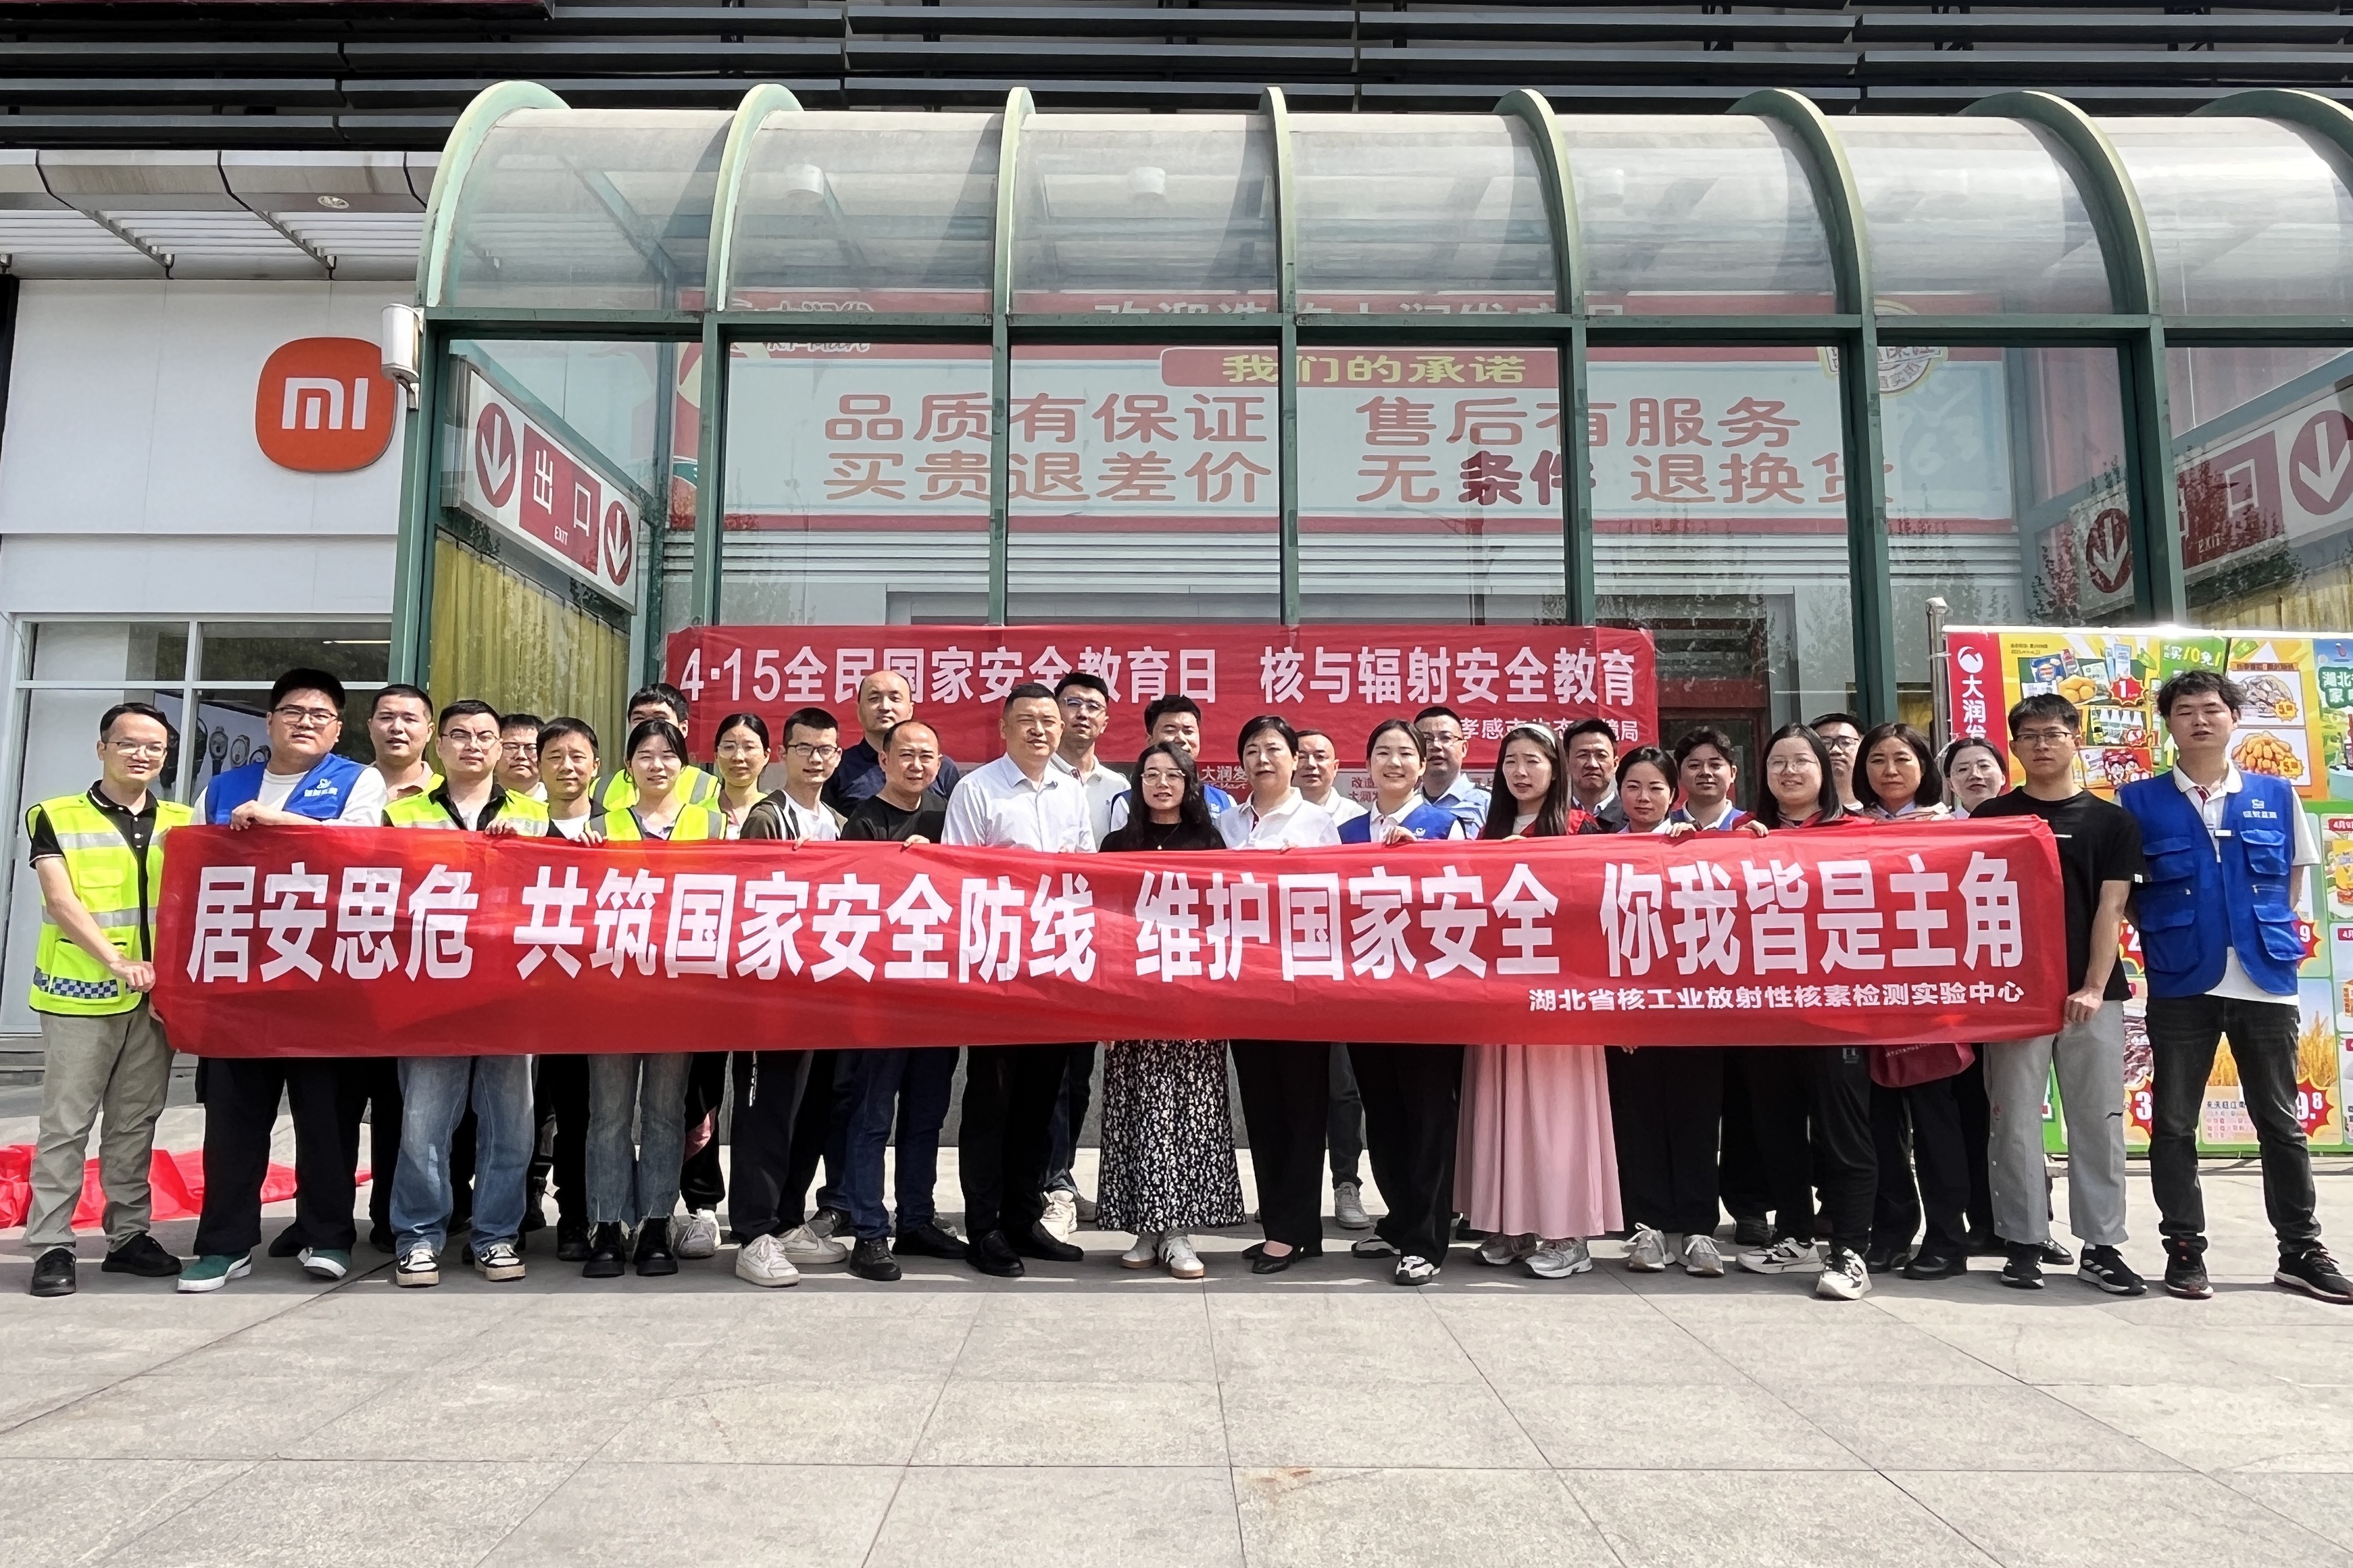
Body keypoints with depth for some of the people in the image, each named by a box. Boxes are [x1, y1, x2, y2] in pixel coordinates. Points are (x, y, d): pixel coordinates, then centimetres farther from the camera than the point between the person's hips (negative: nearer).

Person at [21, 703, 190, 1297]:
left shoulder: (182, 822, 10)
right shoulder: (57, 817, 1)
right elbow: (61, 900, -8)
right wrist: (115, 962, -19)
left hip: (158, 994, 3)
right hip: (81, 992, -3)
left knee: (137, 1122, 10)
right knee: (66, 1124, 1)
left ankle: (129, 1235, 19)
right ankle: (51, 1246, 8)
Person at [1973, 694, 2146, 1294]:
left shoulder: (2113, 821, 8)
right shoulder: (1992, 817, 7)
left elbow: (2111, 907, 1)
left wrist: (2095, 987, -9)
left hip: (2091, 994, 1)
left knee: (2099, 1122, 4)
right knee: (2015, 1124, 1)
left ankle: (2102, 1246, 13)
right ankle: (2024, 1244, 9)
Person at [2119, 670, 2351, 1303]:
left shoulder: (2276, 795, 6)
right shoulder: (2139, 801, 1)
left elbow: (2294, 877, 15)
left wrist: (2270, 932, 5)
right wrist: (2162, 932, -2)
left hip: (2266, 980, 2)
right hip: (2180, 984, -1)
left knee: (2280, 1121, 10)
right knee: (2174, 1123, 4)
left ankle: (2302, 1251, 22)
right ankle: (2184, 1250, 14)